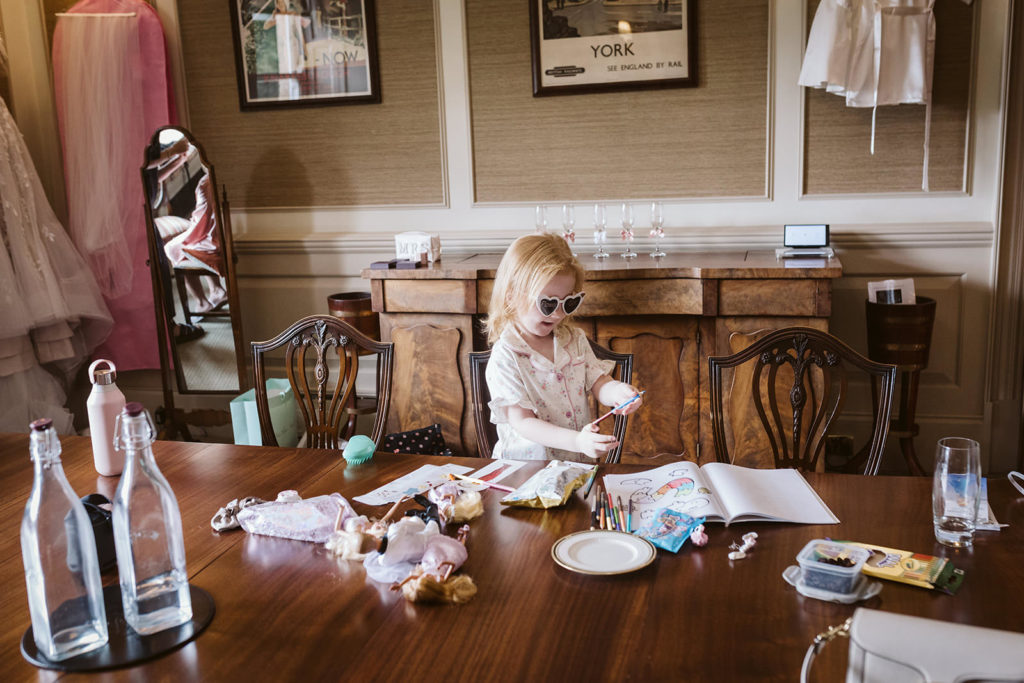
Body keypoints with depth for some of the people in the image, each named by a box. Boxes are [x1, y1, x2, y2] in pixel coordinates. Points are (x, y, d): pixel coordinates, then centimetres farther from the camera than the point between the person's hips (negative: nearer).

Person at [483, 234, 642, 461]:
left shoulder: (575, 339, 8)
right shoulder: (505, 357, -11)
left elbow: (599, 385, 5)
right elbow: (522, 423, -16)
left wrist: (617, 391, -19)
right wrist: (576, 441, -29)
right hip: (526, 465, -6)